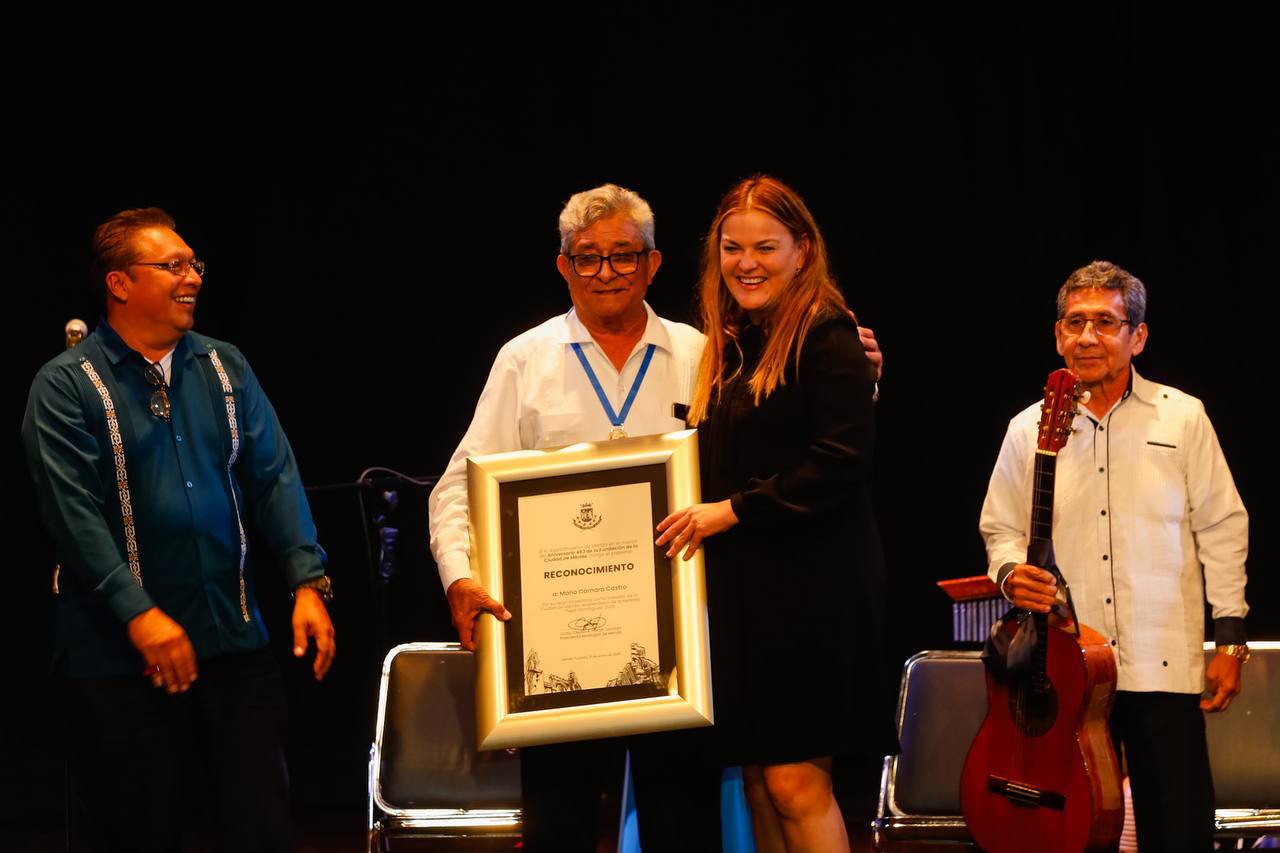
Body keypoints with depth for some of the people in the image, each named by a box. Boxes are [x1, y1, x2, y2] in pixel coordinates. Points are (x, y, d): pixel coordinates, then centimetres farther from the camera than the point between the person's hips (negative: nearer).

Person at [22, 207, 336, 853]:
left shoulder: (223, 367, 10)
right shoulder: (66, 387, -5)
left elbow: (274, 477, 5)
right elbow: (74, 512, -13)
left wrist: (307, 582, -7)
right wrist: (138, 615, -22)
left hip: (235, 641, 4)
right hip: (121, 653, -4)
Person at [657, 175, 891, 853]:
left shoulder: (825, 337, -7)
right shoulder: (729, 346, 17)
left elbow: (842, 461, -17)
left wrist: (733, 511, -14)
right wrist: (698, 513, 6)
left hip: (810, 587, -8)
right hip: (742, 587, 8)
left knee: (794, 781, -10)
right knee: (757, 782, 7)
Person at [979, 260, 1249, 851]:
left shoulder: (1182, 419, 5)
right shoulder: (1028, 430, 9)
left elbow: (1221, 530, 6)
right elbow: (1001, 529, 16)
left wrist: (1231, 642, 1)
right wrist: (1010, 572, -7)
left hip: (1166, 667, -1)